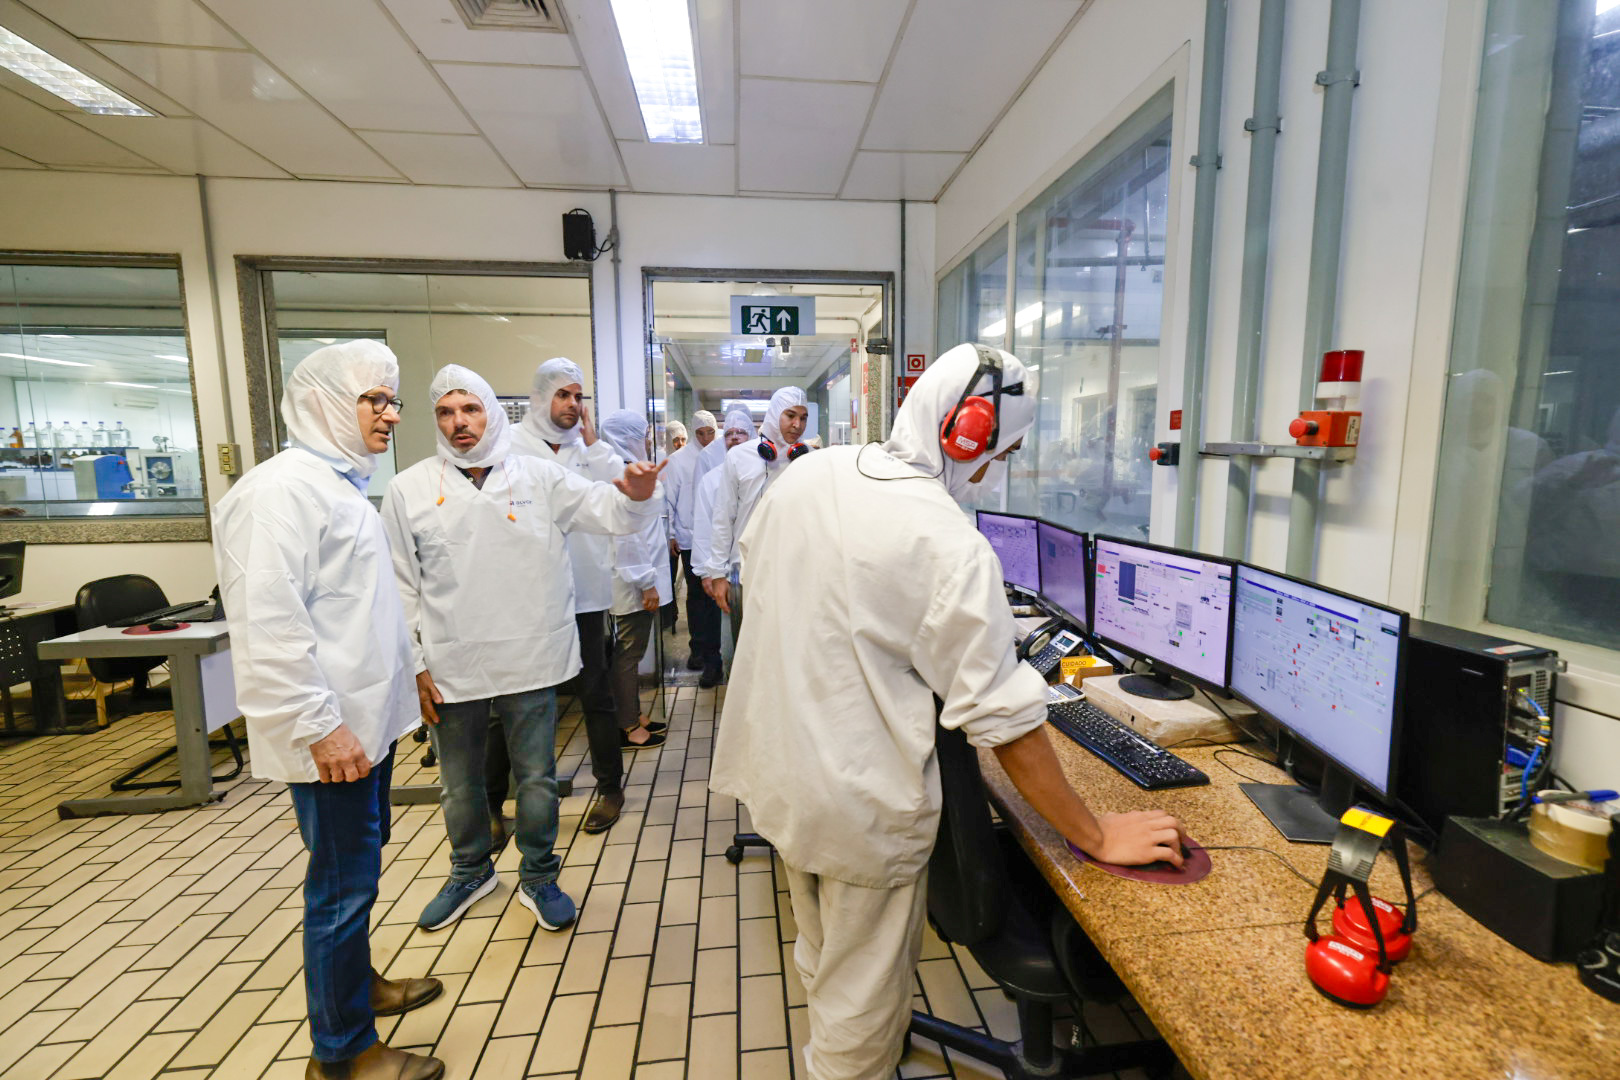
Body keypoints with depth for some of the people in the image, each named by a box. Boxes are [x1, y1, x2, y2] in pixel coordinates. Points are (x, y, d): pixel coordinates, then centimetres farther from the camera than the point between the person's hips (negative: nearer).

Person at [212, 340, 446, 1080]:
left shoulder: (342, 483, 15)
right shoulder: (284, 487, -16)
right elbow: (270, 620, -24)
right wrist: (319, 724, -23)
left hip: (366, 716, 10)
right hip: (330, 729, -10)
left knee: (359, 863, 23)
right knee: (343, 882, 3)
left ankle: (355, 983, 42)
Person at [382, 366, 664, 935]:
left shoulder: (539, 476, -1)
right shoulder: (410, 488, 1)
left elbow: (608, 511, -10)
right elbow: (401, 586, 3)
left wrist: (638, 496, -33)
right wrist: (415, 664, 1)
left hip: (530, 659, -1)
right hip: (451, 666, 2)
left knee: (536, 777, 12)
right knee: (459, 782, 19)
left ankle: (538, 877, 35)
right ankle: (471, 872, 45)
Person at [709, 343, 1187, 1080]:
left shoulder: (806, 473, -4)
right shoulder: (950, 547, -25)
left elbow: (755, 581, 11)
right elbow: (1003, 715, -21)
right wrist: (1096, 837, -8)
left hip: (774, 766, 8)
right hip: (859, 805, -8)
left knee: (823, 958, 34)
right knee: (864, 1000, 18)